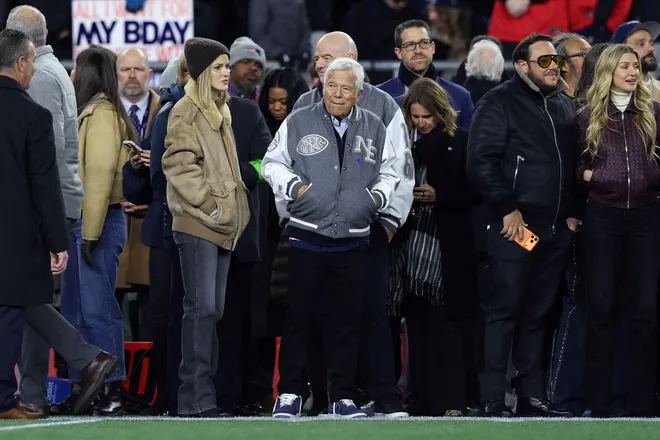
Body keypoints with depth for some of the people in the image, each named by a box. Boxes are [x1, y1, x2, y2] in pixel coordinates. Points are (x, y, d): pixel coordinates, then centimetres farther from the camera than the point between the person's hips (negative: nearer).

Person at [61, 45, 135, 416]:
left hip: (96, 222, -10)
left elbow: (100, 175, -18)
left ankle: (111, 390, -8)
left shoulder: (102, 114, -12)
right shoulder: (90, 113, 16)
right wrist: (82, 231, 11)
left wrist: (90, 233, -20)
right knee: (76, 309, 12)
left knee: (96, 307, -9)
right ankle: (80, 385, 17)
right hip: (81, 222, 10)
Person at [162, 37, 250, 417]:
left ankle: (204, 394, 11)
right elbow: (179, 166, -16)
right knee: (202, 308, -12)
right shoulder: (186, 112, -8)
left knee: (214, 310, 8)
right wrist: (209, 205, -17)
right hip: (198, 224, -9)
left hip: (223, 226, 9)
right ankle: (196, 400, -13)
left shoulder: (220, 112, 18)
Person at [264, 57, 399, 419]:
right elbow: (273, 163, 7)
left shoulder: (374, 129, 10)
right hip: (305, 236, -2)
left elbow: (388, 172, 18)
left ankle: (342, 396, 10)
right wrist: (295, 187, -8)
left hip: (353, 242, 2)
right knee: (299, 315, -2)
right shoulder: (298, 124, 4)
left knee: (347, 319, 4)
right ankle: (289, 394, 4)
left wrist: (378, 196, -1)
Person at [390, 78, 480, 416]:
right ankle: (422, 400, 8)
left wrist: (438, 196, -11)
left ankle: (451, 401, -8)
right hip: (411, 243, 4)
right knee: (417, 325, 4)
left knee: (447, 324, -8)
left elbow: (475, 192, 0)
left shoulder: (460, 143, -1)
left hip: (448, 247, -4)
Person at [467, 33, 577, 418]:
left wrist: (572, 212, 12)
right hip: (516, 227, -6)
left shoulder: (564, 105, 17)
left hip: (556, 229, 6)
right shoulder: (501, 102, -5)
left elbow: (575, 162, 23)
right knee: (505, 311, -6)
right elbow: (481, 162, -12)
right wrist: (507, 210, -13)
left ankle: (532, 397, 12)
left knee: (538, 314, 9)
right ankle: (493, 401, -5)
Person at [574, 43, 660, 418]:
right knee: (600, 306, 0)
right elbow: (574, 165, 13)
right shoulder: (587, 117, 4)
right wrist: (586, 175, -7)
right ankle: (599, 403, 4)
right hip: (602, 217, 0)